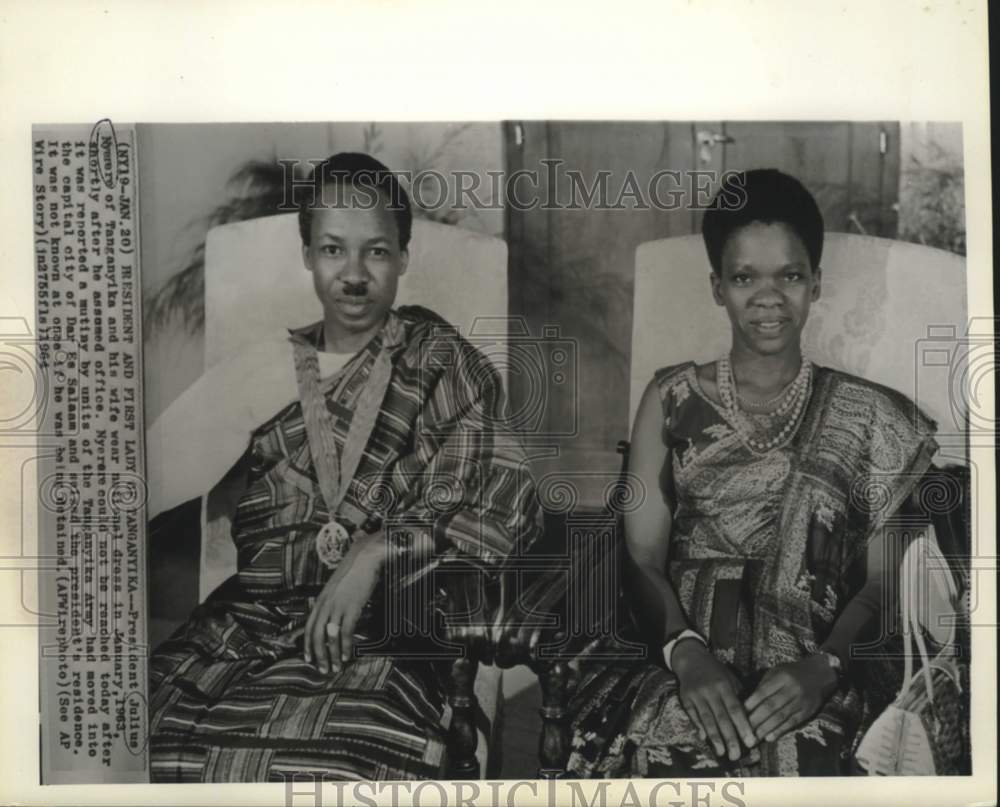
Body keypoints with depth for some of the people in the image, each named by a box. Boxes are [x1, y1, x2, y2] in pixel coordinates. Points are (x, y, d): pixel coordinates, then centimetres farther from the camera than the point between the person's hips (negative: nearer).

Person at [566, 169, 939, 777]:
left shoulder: (867, 415, 8)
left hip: (818, 670, -1)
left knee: (795, 754, -31)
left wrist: (822, 666, -15)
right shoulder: (671, 399, 10)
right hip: (679, 652, 1)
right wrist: (687, 652, -14)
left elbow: (882, 581, 3)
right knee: (653, 747, -28)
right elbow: (642, 558, 4)